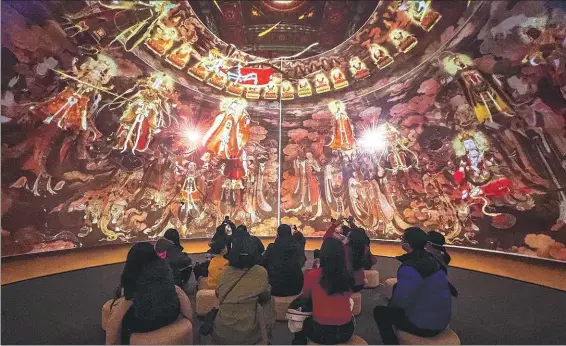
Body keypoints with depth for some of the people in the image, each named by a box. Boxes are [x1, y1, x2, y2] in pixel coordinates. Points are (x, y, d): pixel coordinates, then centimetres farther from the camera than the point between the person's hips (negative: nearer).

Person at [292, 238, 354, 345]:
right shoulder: (349, 276, -9)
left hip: (321, 332, -3)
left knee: (302, 322, 26)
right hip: (346, 331, 3)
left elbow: (305, 296, 1)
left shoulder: (312, 275, -17)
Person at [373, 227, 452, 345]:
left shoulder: (409, 269, -28)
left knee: (380, 312, 3)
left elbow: (399, 301, -27)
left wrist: (390, 302, -4)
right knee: (396, 287, 22)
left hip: (424, 325, -8)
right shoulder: (431, 260, 0)